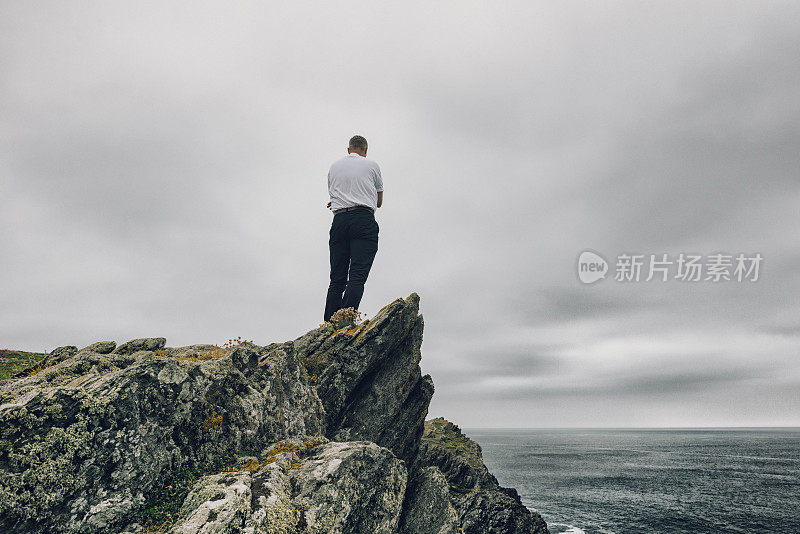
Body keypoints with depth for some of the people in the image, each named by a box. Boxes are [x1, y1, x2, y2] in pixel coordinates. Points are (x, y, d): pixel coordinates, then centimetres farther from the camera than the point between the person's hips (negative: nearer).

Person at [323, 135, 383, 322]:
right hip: (364, 221, -3)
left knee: (337, 278, 6)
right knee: (358, 275, -12)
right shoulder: (372, 165, 13)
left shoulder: (334, 166, 22)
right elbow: (379, 201, 21)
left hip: (339, 221, 3)